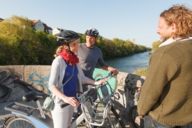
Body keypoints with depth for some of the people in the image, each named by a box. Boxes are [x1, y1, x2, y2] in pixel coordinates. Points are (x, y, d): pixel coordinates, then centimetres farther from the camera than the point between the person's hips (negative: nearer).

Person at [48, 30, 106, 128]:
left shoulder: (74, 60, 2)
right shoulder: (58, 61, -19)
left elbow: (82, 78, 6)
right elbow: (51, 85, -21)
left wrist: (96, 83, -9)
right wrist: (65, 98, -36)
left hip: (71, 99, 7)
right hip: (61, 101, -6)